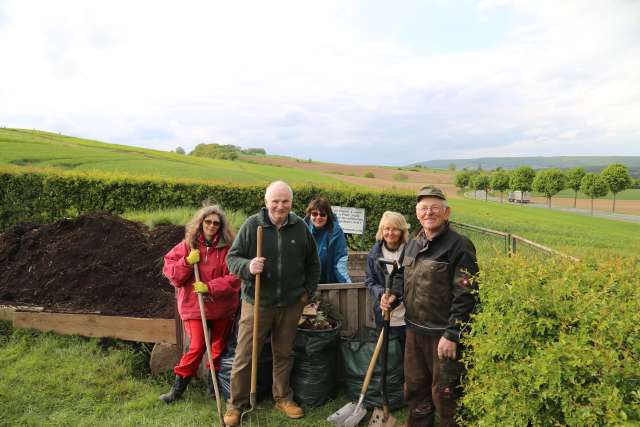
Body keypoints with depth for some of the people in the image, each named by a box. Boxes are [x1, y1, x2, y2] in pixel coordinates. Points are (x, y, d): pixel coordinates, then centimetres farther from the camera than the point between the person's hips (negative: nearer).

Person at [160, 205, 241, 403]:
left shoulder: (228, 247, -9)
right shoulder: (188, 245, -1)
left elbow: (233, 278, -13)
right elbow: (169, 270, -1)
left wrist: (210, 287, -22)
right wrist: (187, 262, -17)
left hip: (222, 307, 1)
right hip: (193, 306, -1)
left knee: (219, 347, 15)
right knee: (197, 347, -2)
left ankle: (213, 386, 35)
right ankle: (178, 388, 18)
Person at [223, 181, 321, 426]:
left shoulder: (301, 228, 0)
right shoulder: (251, 225, -8)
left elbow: (313, 264, 12)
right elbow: (232, 258, -4)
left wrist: (308, 292, 7)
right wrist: (247, 266, -24)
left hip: (291, 304, 3)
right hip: (256, 302, -2)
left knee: (284, 353, 18)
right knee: (244, 356, 5)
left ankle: (283, 398, 36)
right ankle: (236, 404, 24)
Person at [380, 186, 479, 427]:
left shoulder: (459, 246, -15)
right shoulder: (413, 244, 9)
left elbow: (465, 295, -18)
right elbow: (402, 275, 22)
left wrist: (451, 335, -19)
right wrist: (394, 295, 2)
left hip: (443, 333, -7)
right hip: (414, 329, 7)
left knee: (443, 392, 7)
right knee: (414, 386, 21)